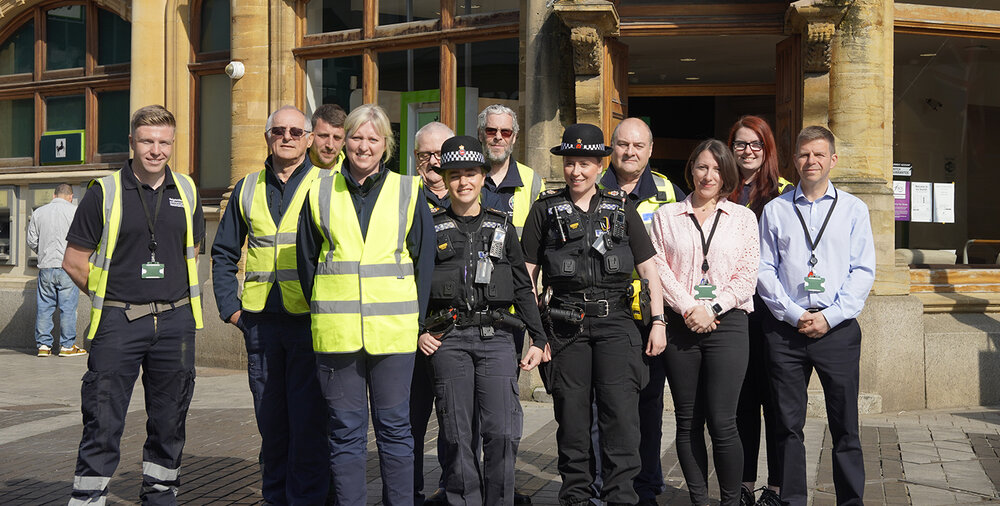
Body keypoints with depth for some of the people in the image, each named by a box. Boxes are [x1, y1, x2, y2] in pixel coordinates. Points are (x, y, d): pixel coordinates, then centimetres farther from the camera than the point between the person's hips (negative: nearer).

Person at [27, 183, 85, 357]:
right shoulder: (75, 211, -2)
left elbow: (32, 241, 8)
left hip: (45, 266, 3)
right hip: (67, 266, -3)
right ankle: (67, 346, 4)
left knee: (44, 307, 9)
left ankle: (43, 345, 11)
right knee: (68, 307, 1)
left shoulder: (38, 212, 8)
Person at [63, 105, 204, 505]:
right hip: (118, 322, -3)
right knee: (103, 422, -2)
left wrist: (168, 296, 12)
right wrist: (115, 298, 2)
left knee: (169, 421, 12)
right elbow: (74, 261, 1)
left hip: (175, 321, 4)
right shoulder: (105, 192, -2)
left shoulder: (186, 191, 8)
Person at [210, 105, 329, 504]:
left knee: (307, 419, -2)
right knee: (270, 419, 12)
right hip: (260, 321, 4)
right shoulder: (247, 190, 12)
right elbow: (223, 253, 18)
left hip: (310, 321, -4)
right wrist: (229, 306, 8)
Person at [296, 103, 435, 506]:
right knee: (345, 432, 7)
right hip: (335, 333, 1)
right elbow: (307, 261, 14)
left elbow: (424, 259, 7)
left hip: (393, 332, -1)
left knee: (394, 428, 6)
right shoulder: (320, 194, 9)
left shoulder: (408, 192, 6)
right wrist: (325, 312, 9)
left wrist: (416, 317, 3)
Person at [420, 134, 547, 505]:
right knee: (456, 435, 2)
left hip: (496, 336, 1)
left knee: (503, 432, -6)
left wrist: (538, 339, 9)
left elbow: (523, 287, 14)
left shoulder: (502, 227, 14)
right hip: (447, 338, -1)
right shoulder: (432, 227, 9)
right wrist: (418, 331, -1)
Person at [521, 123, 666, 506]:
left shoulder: (621, 208, 10)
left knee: (621, 412, -8)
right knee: (571, 413, 5)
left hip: (616, 320, 0)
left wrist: (658, 321, 1)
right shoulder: (546, 209, 8)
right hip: (566, 325, 0)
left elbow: (648, 268, 9)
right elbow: (526, 273, 7)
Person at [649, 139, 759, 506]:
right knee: (688, 421, 5)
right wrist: (688, 308, -9)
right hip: (680, 325, 1)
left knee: (722, 423, -6)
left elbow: (748, 274, 3)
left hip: (727, 324, -1)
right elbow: (659, 268, 3)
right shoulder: (666, 216, 12)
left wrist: (712, 309, -9)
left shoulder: (742, 217, 11)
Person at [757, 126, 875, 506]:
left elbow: (863, 271, 2)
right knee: (788, 424, 5)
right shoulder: (775, 210, 9)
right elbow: (764, 270, 5)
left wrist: (830, 316, -8)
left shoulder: (853, 209, 8)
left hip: (838, 328, 0)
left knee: (845, 425, 2)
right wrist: (794, 315, -6)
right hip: (785, 329, 1)